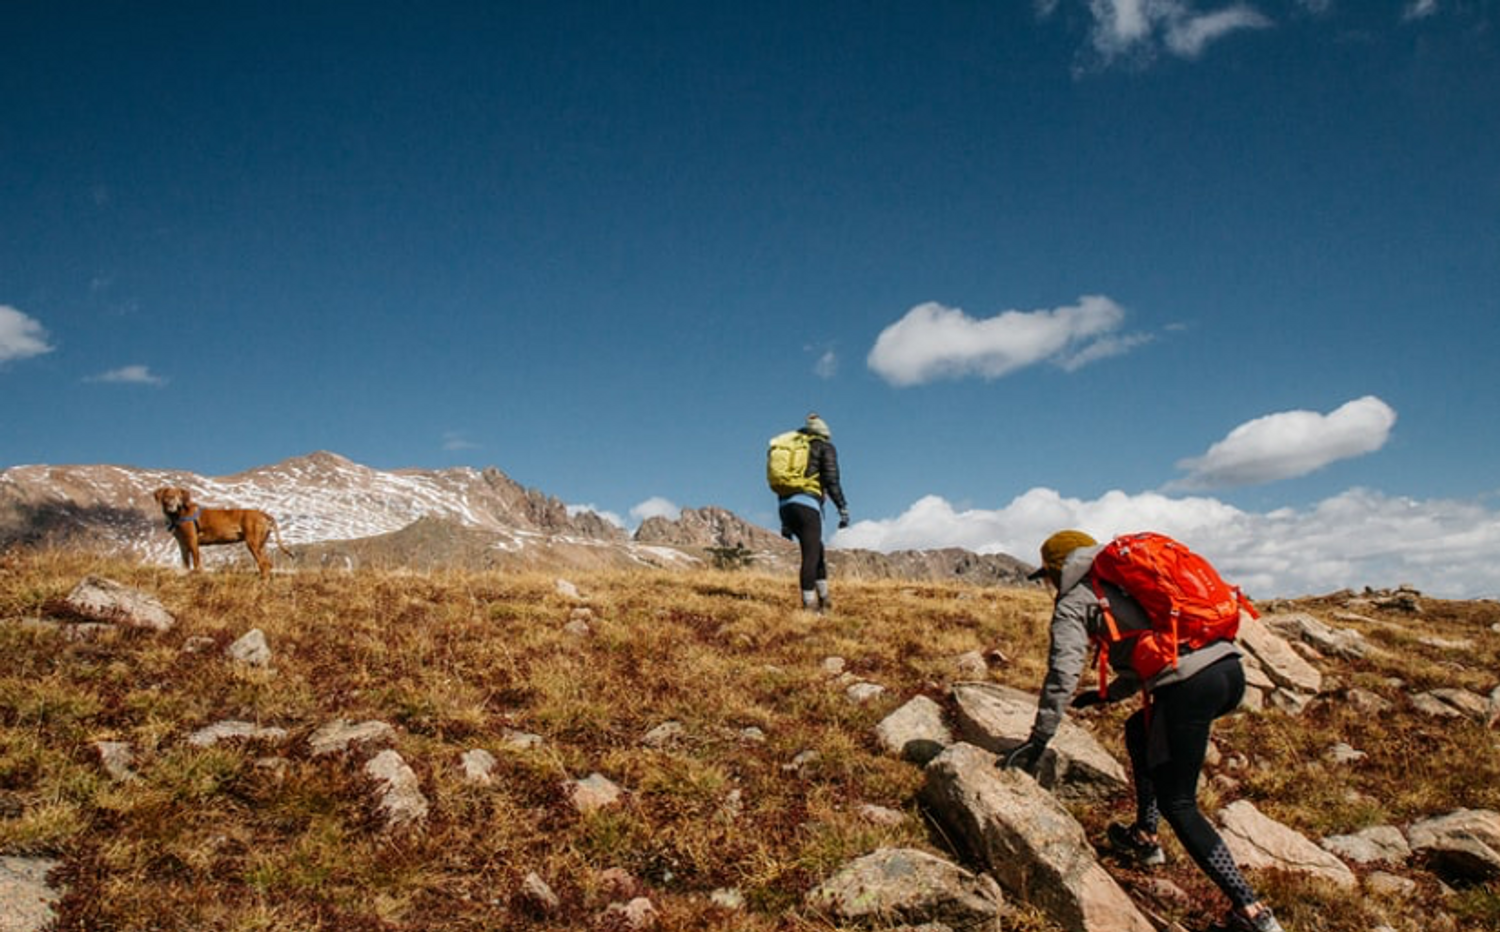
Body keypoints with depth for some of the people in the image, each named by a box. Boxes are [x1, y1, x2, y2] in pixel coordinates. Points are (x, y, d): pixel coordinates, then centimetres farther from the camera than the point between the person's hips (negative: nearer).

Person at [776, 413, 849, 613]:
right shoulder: (826, 448, 10)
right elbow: (831, 480, -6)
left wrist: (785, 522, 24)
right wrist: (843, 509, -5)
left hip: (785, 505, 7)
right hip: (807, 505, -7)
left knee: (817, 550, 19)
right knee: (810, 556, -4)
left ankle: (823, 599, 22)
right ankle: (808, 606, -6)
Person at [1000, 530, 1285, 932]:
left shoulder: (1075, 600, 7)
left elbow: (1062, 674, -3)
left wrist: (1038, 741, 2)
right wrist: (1108, 694, 44)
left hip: (1190, 684, -8)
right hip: (1231, 670, 8)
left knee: (1178, 804, 4)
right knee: (1140, 730, 30)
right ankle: (1145, 839, 36)